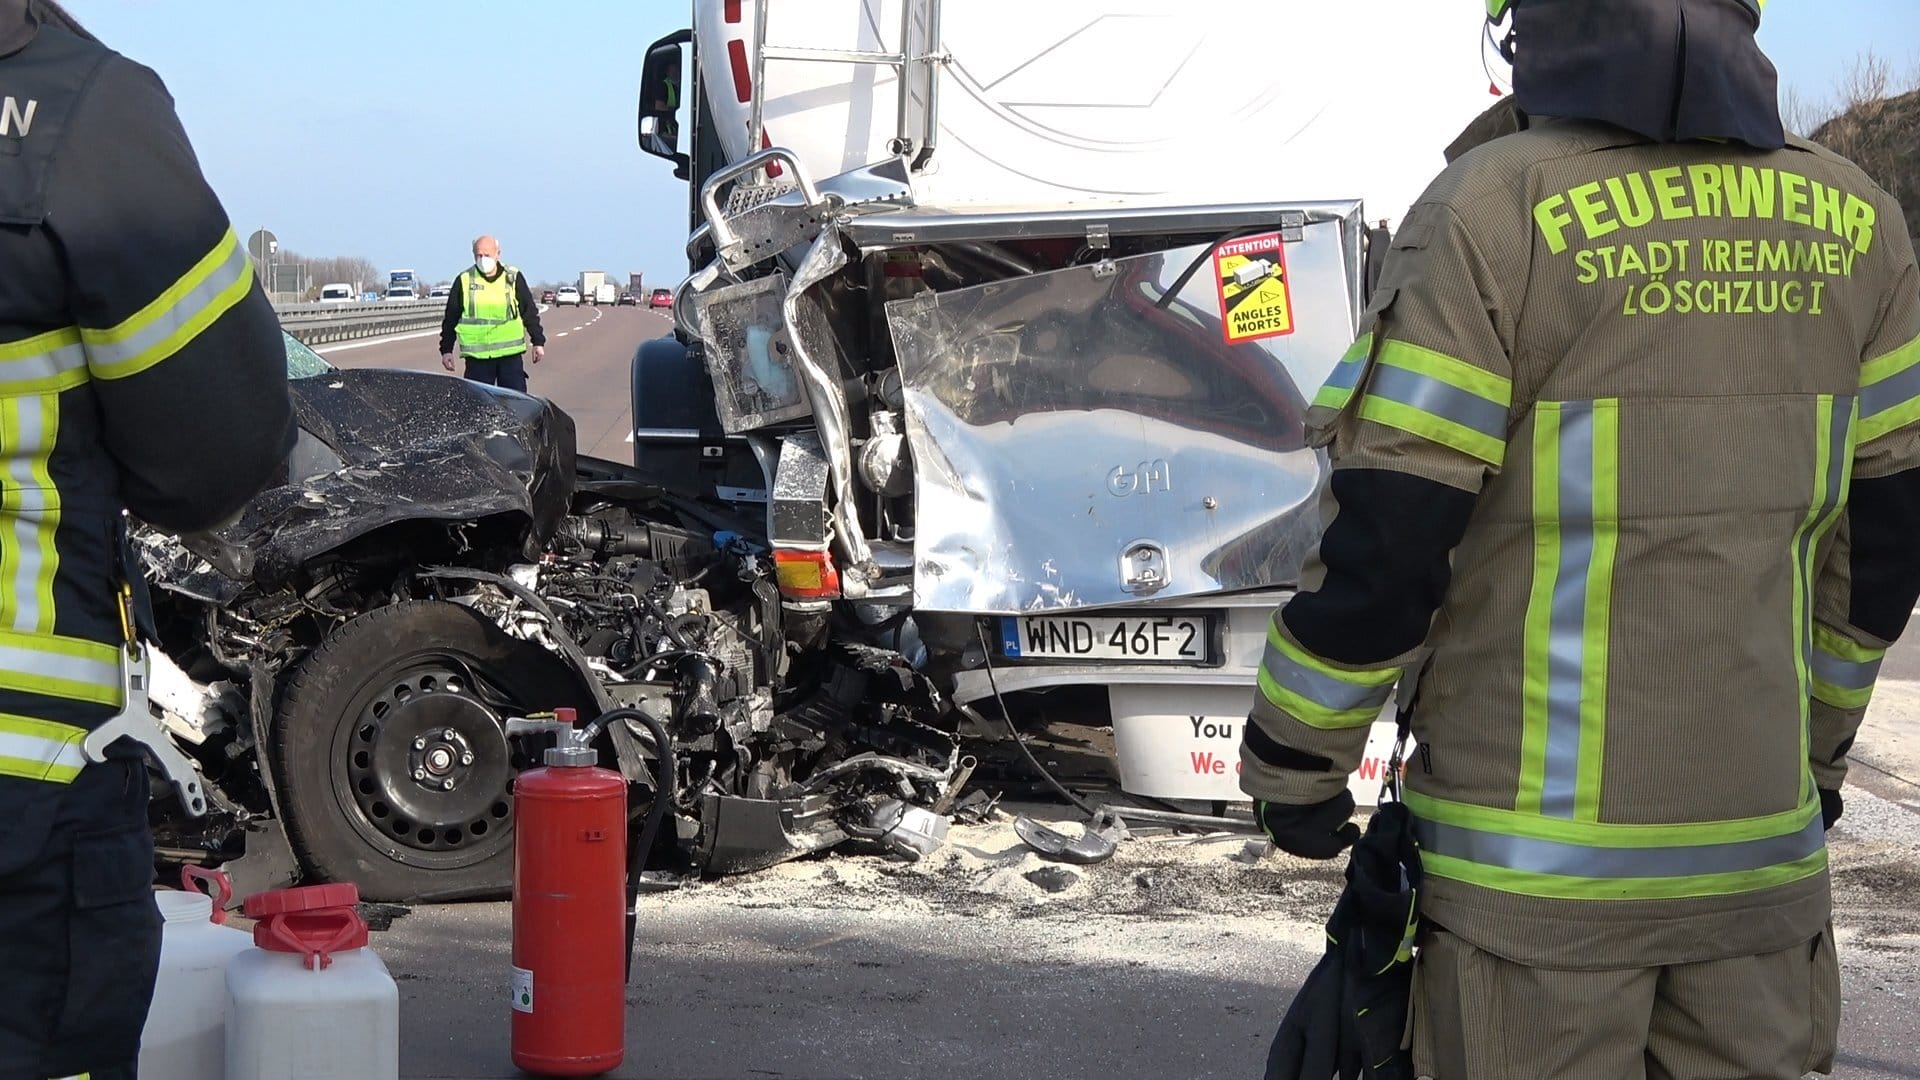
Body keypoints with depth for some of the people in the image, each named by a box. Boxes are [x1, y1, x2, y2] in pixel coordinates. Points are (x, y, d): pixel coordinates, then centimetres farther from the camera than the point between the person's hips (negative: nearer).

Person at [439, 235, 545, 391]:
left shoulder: (513, 278, 5)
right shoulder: (464, 280, 3)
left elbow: (530, 312, 12)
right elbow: (450, 318, 9)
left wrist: (538, 342, 8)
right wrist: (446, 350, 7)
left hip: (510, 354, 0)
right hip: (477, 357, 0)